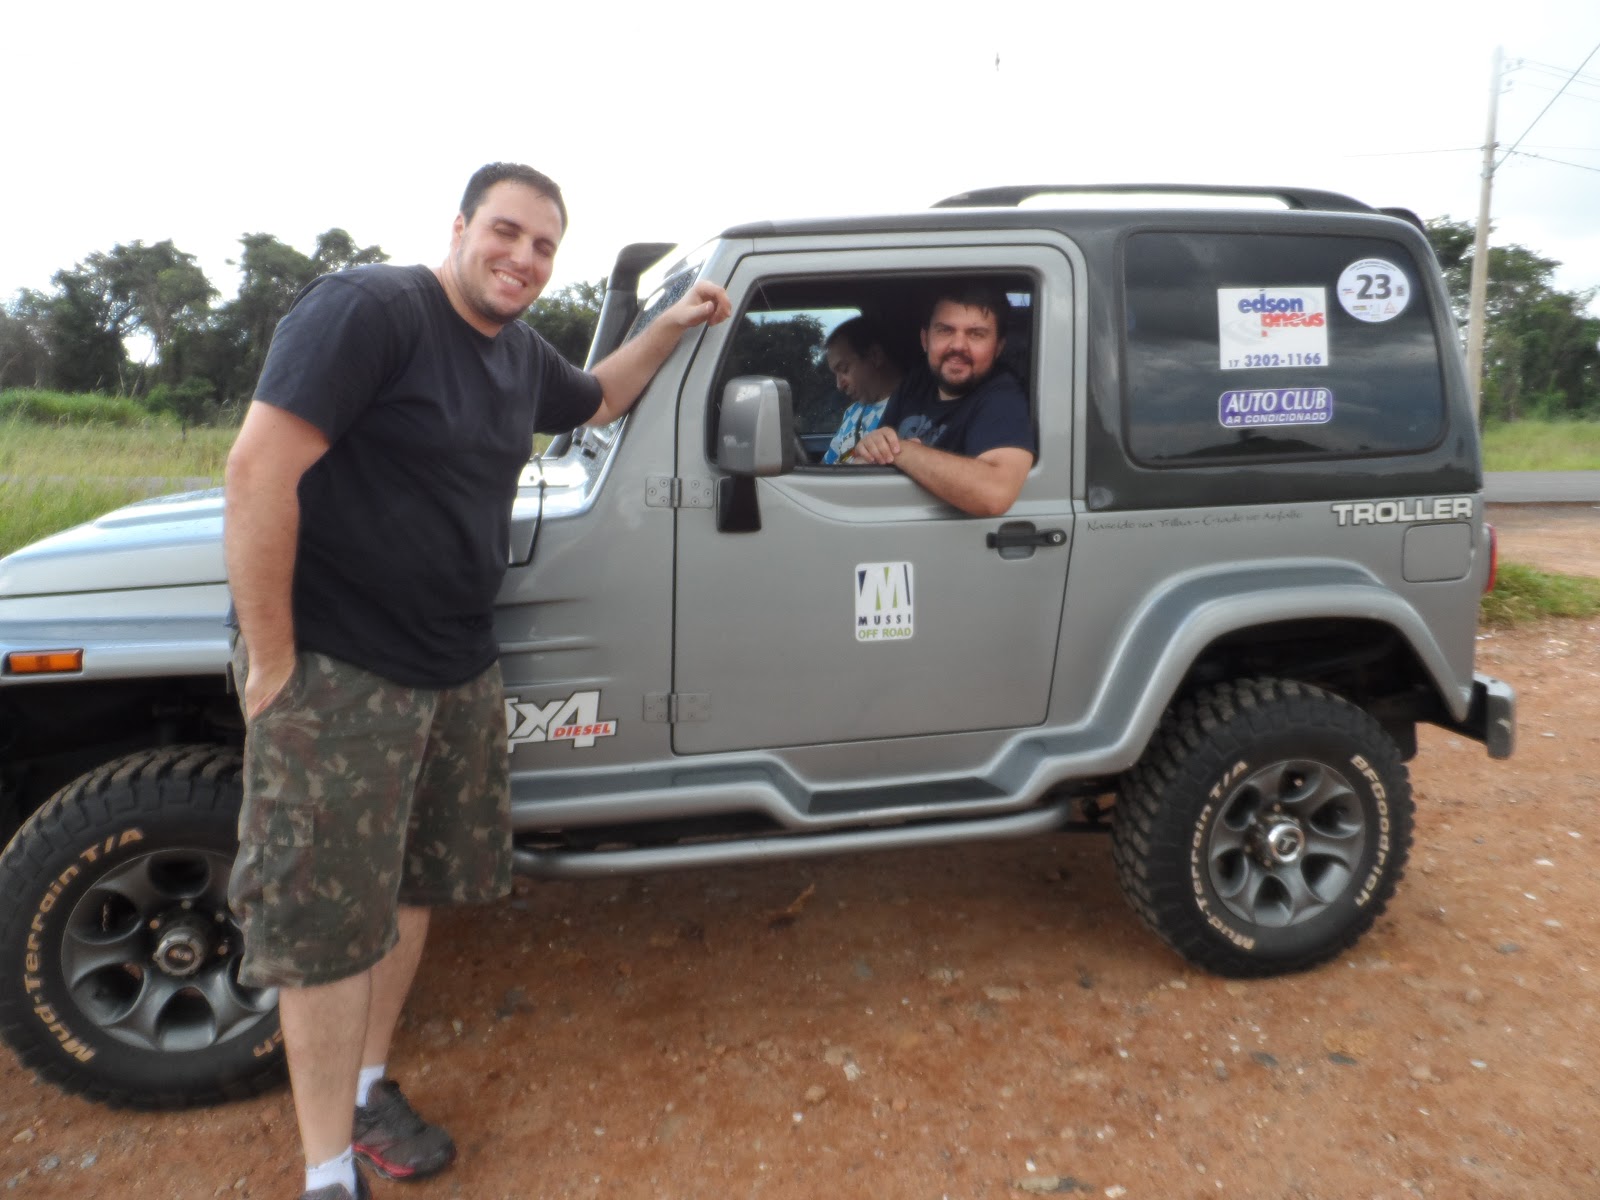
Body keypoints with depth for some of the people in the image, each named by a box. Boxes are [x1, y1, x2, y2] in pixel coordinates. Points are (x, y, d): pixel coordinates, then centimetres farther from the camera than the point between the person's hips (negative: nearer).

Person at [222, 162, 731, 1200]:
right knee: (326, 917, 2)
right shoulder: (368, 308, -16)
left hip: (459, 671, 8)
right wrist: (271, 663, -21)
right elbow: (260, 469, -22)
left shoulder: (522, 354, 8)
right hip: (335, 672, -7)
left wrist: (674, 326, 19)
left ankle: (367, 1090, 37)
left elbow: (599, 400, 31)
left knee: (413, 885, 17)